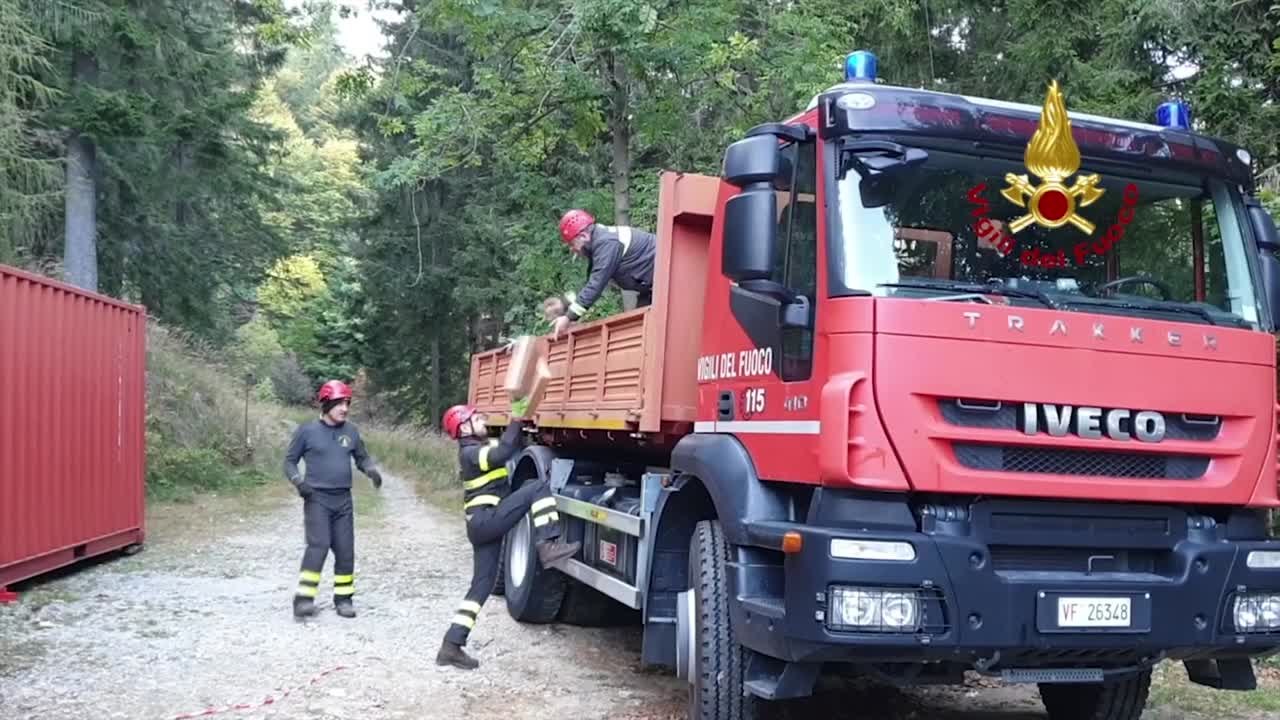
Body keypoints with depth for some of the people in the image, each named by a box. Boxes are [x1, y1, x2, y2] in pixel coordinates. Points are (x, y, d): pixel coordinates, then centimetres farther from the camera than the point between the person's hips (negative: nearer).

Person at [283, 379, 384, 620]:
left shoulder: (351, 432, 6)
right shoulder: (307, 431, -3)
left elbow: (362, 457, 19)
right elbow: (290, 460, 5)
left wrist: (372, 471, -2)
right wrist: (298, 481, -12)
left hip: (343, 500, 4)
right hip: (317, 498, -4)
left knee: (345, 550, 5)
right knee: (318, 546, -18)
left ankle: (343, 598, 17)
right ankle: (304, 598, -14)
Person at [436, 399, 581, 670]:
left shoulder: (480, 446, 20)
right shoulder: (470, 452, -10)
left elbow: (509, 447, 27)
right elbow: (501, 454, -29)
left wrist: (519, 421, 14)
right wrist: (516, 420, -24)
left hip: (482, 525, 10)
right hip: (486, 520, -10)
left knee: (482, 584, 9)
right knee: (538, 487, -16)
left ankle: (451, 646, 9)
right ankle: (548, 547, -28)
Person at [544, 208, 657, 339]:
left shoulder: (606, 243, -25)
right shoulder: (598, 242, 7)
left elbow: (596, 284, -29)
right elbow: (591, 284, 12)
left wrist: (569, 317, -27)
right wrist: (565, 303, 2)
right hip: (650, 285, 10)